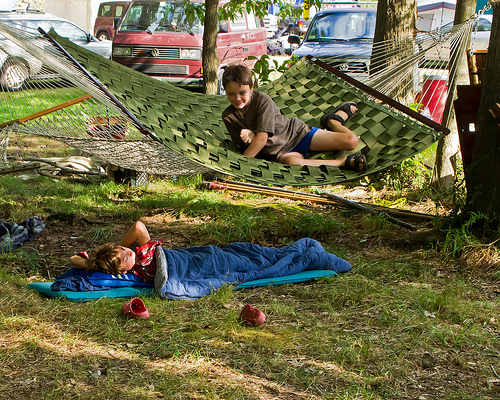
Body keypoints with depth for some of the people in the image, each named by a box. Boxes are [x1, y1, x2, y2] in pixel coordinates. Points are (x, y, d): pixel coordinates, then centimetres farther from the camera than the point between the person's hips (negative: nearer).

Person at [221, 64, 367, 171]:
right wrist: (251, 137, -26)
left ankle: (333, 119, 24)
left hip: (297, 133, -1)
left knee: (350, 141, -12)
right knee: (291, 162, -41)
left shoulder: (262, 100, -19)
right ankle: (343, 162, -26)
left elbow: (262, 138, -25)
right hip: (279, 151, 2)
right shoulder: (228, 116, -5)